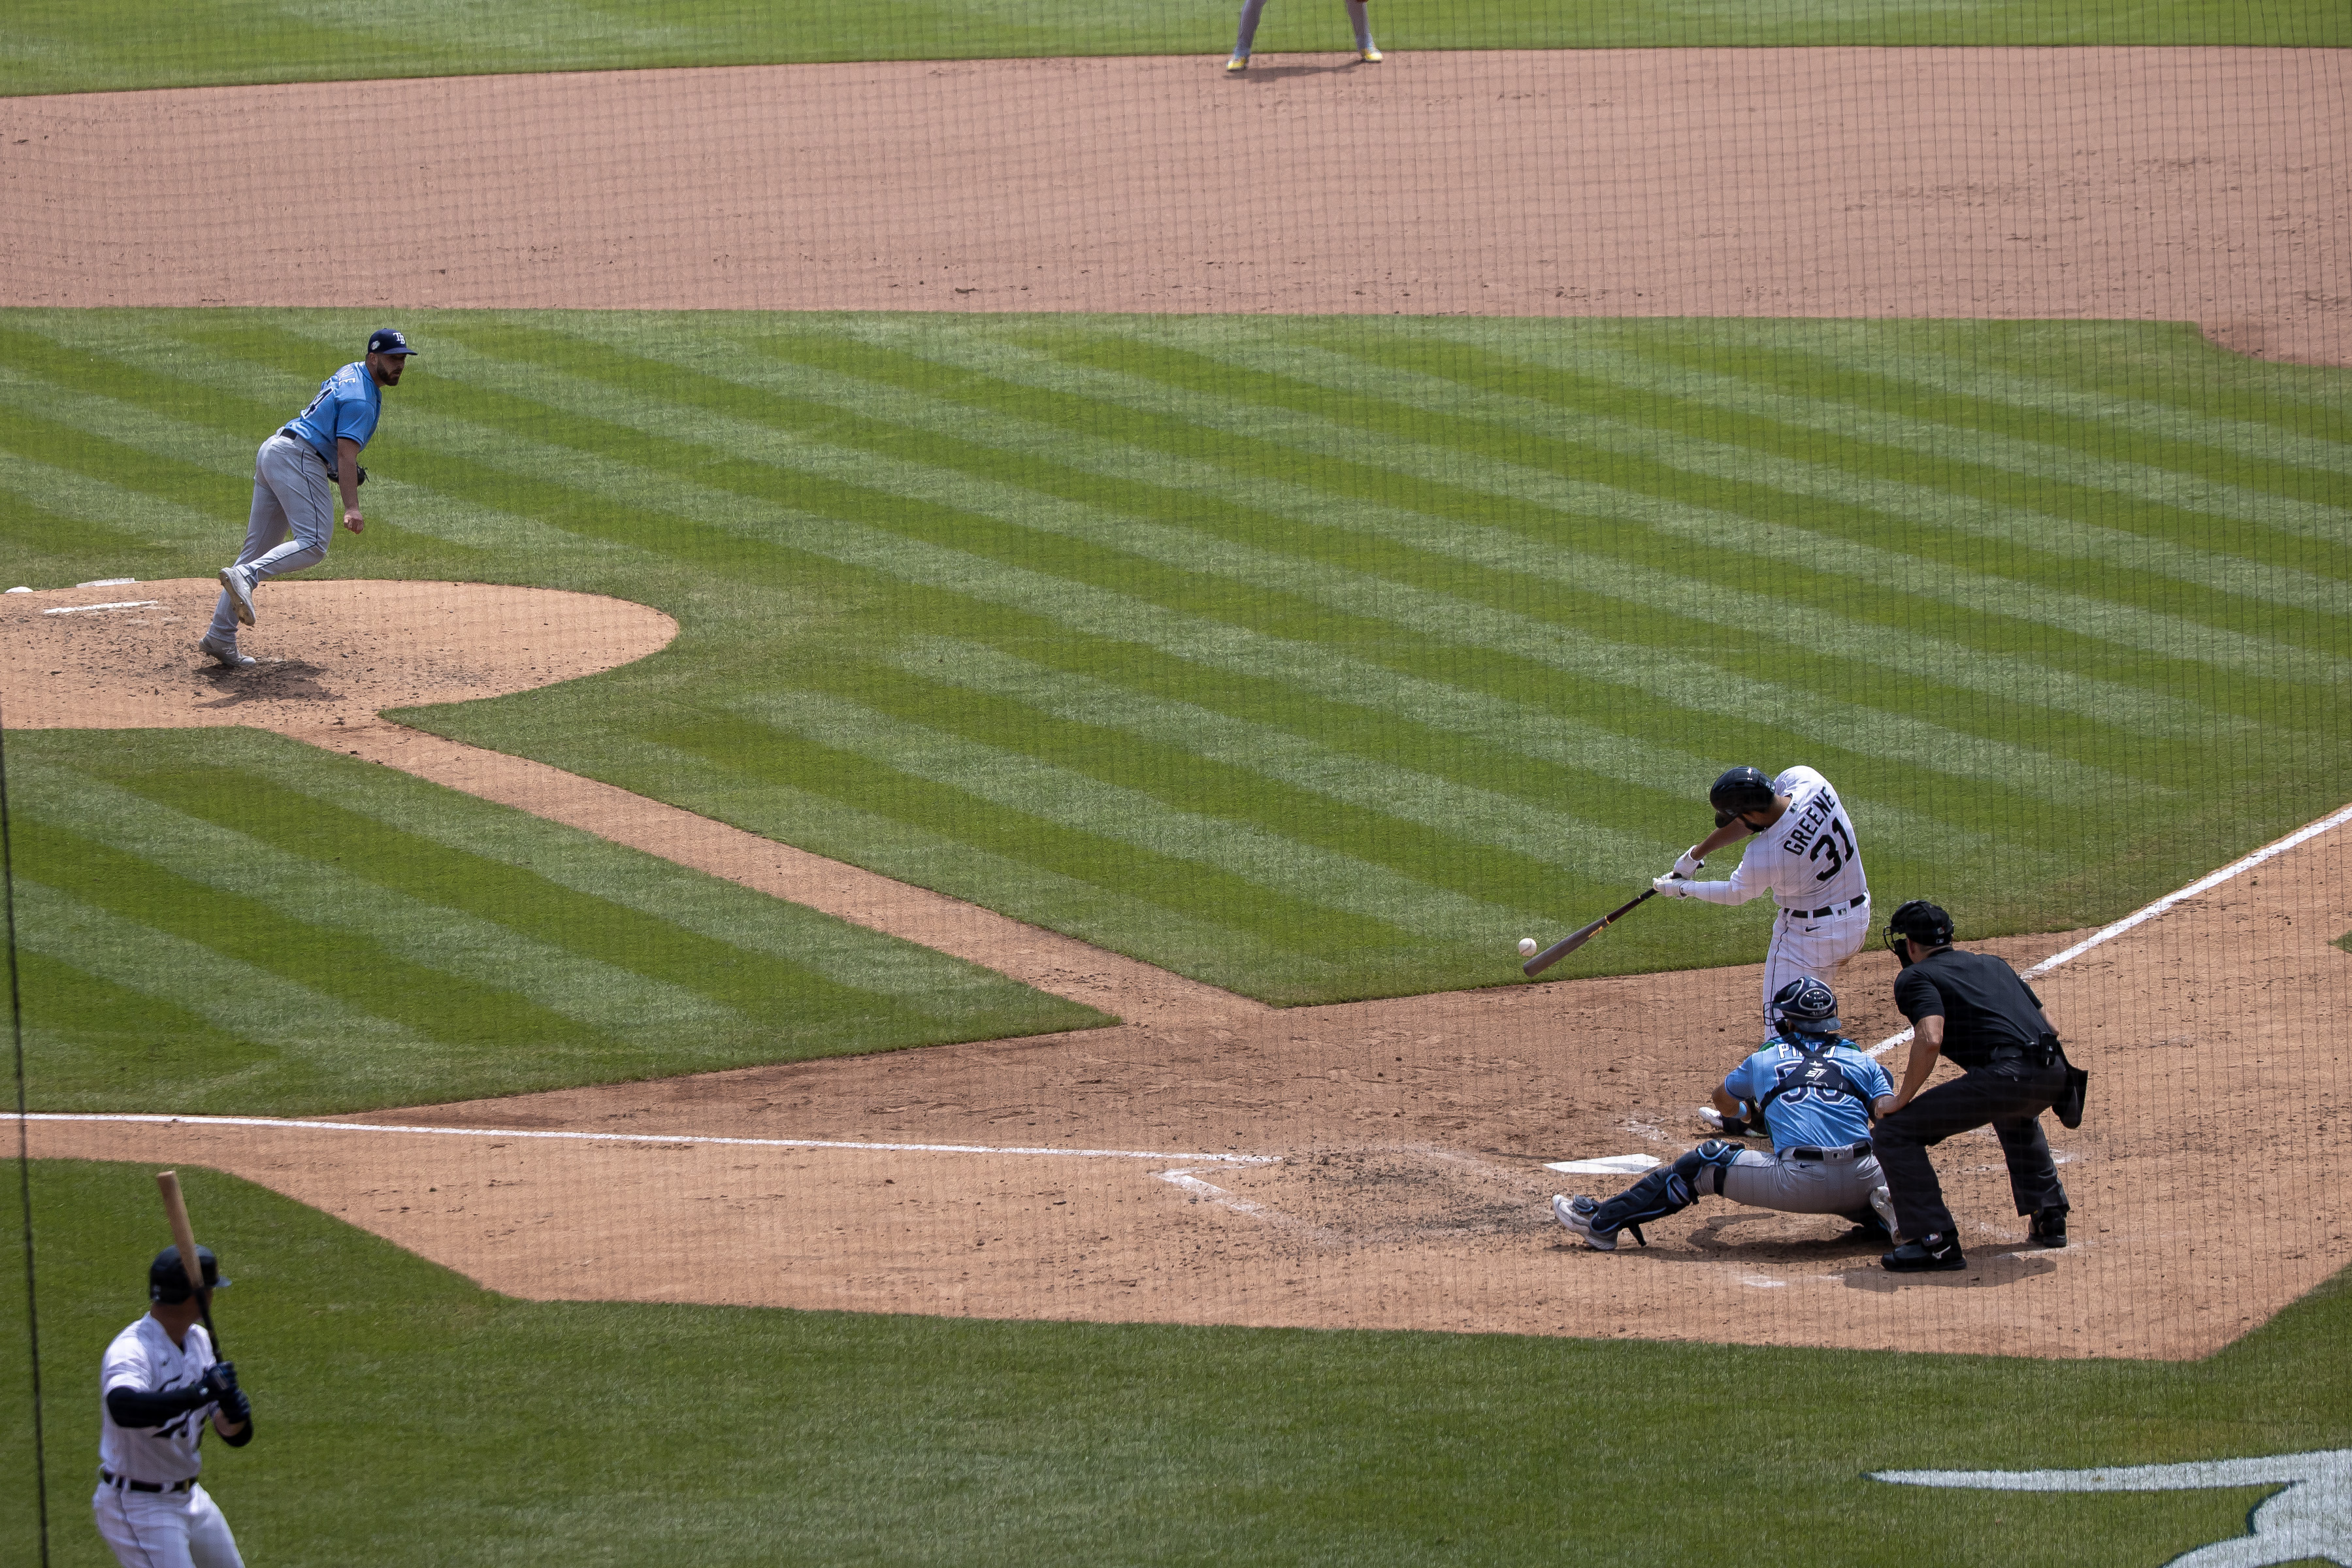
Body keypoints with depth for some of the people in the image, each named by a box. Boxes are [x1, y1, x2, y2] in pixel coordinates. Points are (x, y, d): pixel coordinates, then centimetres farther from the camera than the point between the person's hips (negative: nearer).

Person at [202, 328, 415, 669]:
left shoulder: (350, 372, 19)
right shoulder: (361, 400, -12)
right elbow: (346, 454, -21)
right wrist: (351, 508, -31)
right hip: (299, 458, -10)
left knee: (258, 549, 7)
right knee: (314, 543, -21)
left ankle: (219, 637, 4)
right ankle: (244, 576, -39)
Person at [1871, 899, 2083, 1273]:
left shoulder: (1916, 976, 7)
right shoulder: (1990, 964, 30)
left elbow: (1930, 1040, -11)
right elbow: (2044, 1022, 28)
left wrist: (1903, 1099, -1)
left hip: (2005, 1074, -8)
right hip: (2055, 1076, 8)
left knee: (1894, 1132, 1)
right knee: (2016, 1115, 44)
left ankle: (1936, 1242, -6)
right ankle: (2049, 1220, 40)